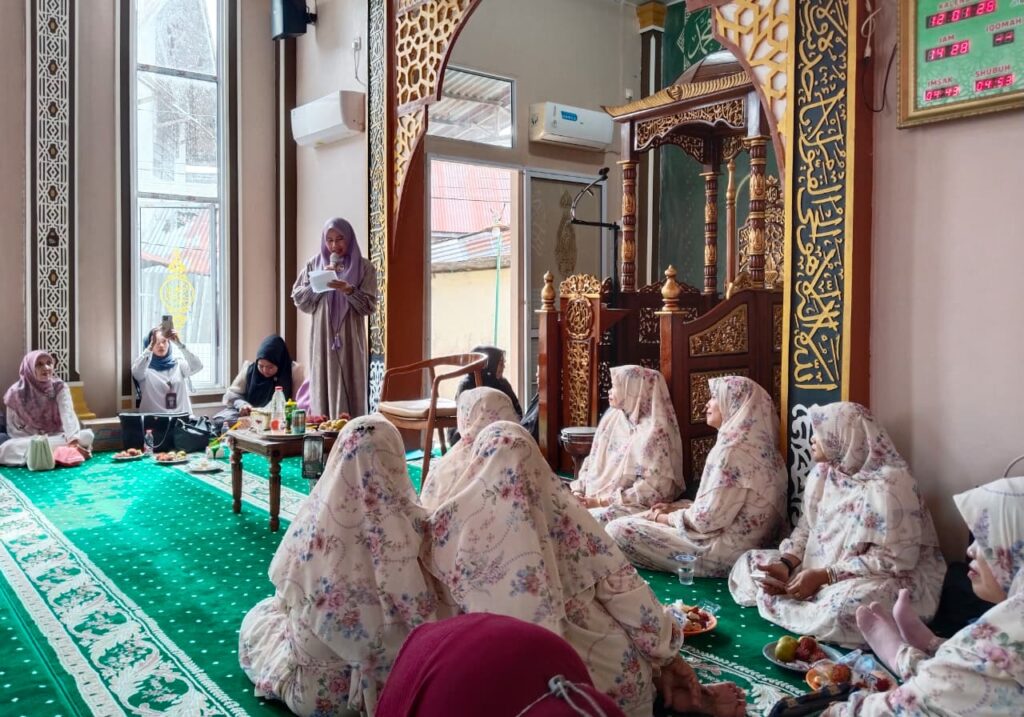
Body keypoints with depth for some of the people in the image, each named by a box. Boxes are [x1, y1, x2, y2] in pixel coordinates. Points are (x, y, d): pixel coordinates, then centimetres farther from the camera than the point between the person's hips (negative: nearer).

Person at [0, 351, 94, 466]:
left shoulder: (59, 387, -7)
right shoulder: (16, 393, -8)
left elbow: (68, 414, -23)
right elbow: (13, 428, -2)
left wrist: (73, 441, -42)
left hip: (57, 436, 0)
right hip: (28, 440, 0)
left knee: (87, 435, -29)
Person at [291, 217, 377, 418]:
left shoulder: (364, 267, 3)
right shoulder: (314, 264, 9)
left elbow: (369, 306, -3)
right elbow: (298, 299, 5)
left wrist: (349, 290, -19)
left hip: (350, 340, -2)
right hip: (322, 339, 2)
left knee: (349, 392, -3)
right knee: (323, 390, 1)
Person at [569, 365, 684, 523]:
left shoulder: (654, 432, -13)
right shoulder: (611, 418, 9)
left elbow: (652, 488, -17)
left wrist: (600, 502, -17)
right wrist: (578, 491, -2)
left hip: (631, 506, -7)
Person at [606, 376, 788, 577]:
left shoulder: (733, 449, -22)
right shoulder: (752, 444, 9)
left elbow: (707, 518, -22)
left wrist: (661, 517, -5)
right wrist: (675, 507, 7)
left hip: (725, 551, -10)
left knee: (618, 530, -10)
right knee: (638, 520, 18)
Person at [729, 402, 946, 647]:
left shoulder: (889, 484, -23)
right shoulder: (822, 473, 2)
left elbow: (893, 560, -25)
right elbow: (806, 529, 8)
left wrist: (823, 576, -26)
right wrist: (785, 565, -13)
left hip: (891, 579, -7)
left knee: (847, 605, -41)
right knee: (748, 563, 2)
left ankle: (783, 605, -15)